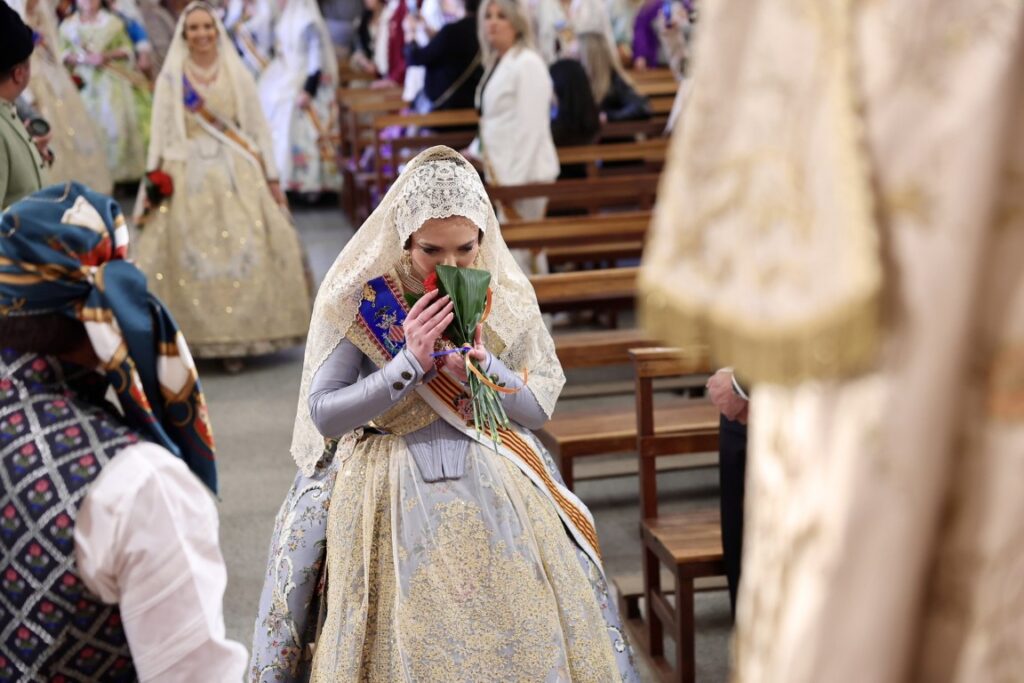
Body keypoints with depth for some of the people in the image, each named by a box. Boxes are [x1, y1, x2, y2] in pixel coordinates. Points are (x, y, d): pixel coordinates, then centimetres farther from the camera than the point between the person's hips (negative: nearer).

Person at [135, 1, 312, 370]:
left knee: (242, 253, -7)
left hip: (237, 174, 1)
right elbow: (160, 132, 2)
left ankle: (236, 337, 1)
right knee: (191, 256, -4)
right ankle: (196, 336, 5)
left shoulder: (237, 73, 7)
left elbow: (258, 128, 6)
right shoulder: (171, 77, 5)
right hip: (188, 176, 0)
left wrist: (271, 178, 2)